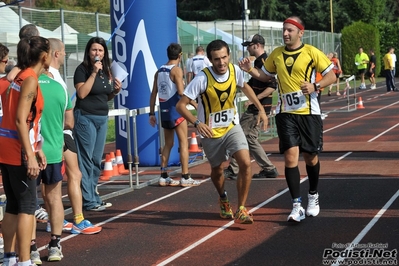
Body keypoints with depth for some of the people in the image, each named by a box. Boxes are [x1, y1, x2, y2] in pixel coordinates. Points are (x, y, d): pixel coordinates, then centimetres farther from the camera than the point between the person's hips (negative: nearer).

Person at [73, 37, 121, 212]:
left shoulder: (106, 71, 12)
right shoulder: (82, 69, -8)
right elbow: (81, 93, -21)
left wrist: (116, 92, 1)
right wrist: (94, 73, -21)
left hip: (102, 118, 7)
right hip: (85, 118, -7)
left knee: (97, 160, 11)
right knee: (86, 160, -6)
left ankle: (94, 197, 18)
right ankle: (88, 201, -4)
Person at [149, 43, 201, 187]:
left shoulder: (159, 71, 10)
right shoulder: (176, 70, -10)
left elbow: (153, 94, 10)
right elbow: (181, 92, -20)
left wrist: (152, 113, 14)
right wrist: (195, 103, -11)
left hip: (164, 110, 7)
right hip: (176, 110, -7)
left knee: (168, 144, 15)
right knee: (183, 143, -1)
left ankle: (164, 177, 15)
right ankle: (185, 178, -2)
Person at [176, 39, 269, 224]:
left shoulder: (235, 71, -11)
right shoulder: (202, 78, -24)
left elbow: (245, 87, 13)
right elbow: (181, 105, -23)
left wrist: (261, 109, 5)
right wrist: (197, 123, -39)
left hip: (232, 127, 2)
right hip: (210, 133, -2)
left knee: (245, 163, -19)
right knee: (217, 171, 16)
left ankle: (240, 209, -7)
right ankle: (223, 200, 48)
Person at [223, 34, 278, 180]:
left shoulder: (264, 61, -16)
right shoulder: (258, 61, 15)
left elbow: (272, 86, -24)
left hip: (258, 108, -10)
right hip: (255, 107, 10)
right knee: (250, 138, 13)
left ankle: (233, 170, 2)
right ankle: (269, 169, 14)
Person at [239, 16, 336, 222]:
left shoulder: (311, 52, -5)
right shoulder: (276, 54, 7)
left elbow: (331, 75, -4)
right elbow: (264, 75, 21)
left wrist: (315, 86, -21)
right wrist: (250, 70, 2)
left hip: (309, 113, -2)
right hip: (285, 114, 2)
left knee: (310, 157, 9)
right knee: (290, 157, -10)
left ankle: (313, 196, 35)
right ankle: (297, 206, -7)